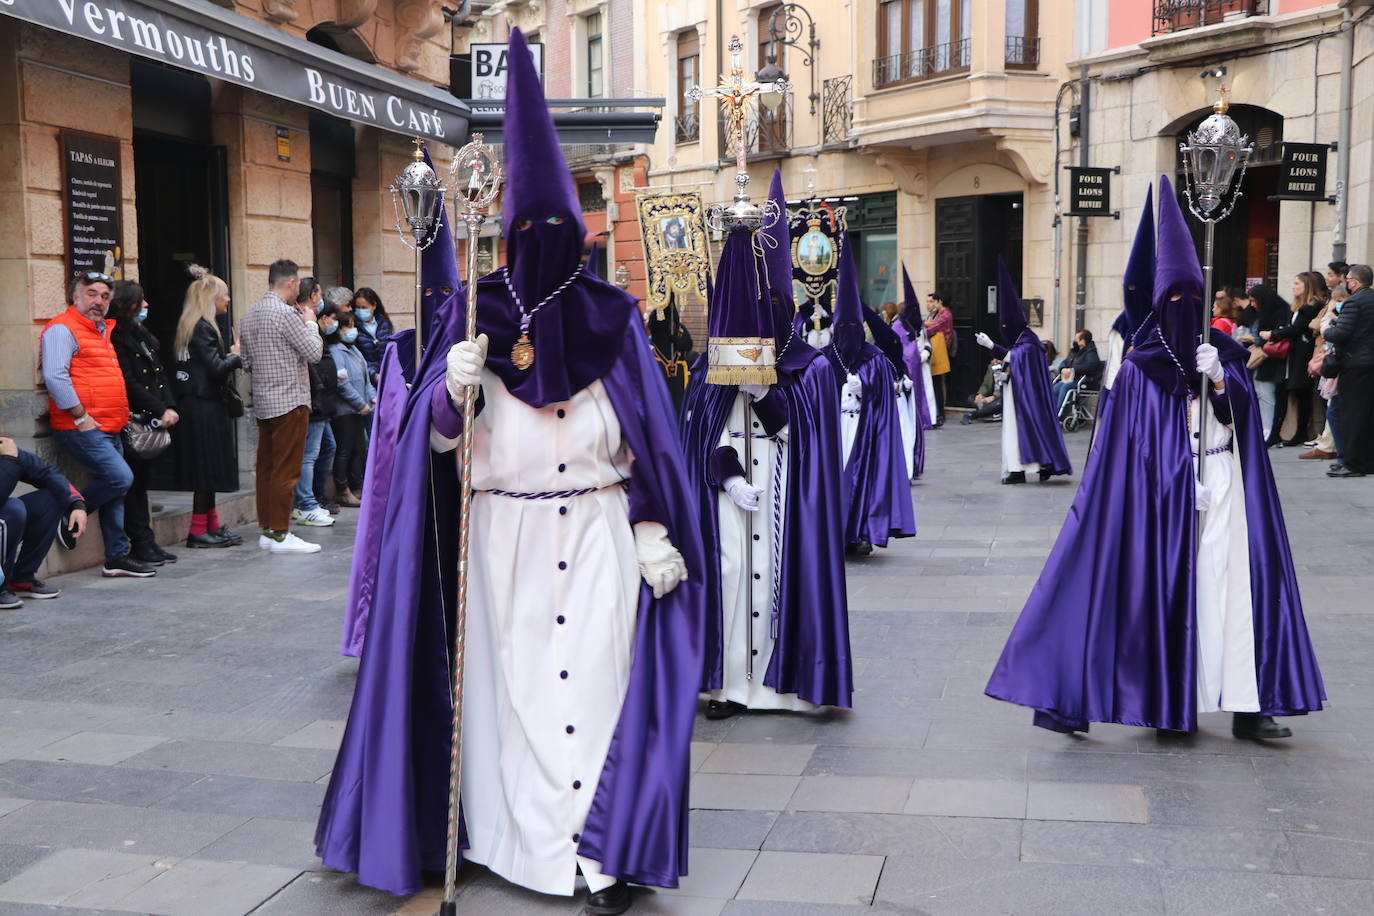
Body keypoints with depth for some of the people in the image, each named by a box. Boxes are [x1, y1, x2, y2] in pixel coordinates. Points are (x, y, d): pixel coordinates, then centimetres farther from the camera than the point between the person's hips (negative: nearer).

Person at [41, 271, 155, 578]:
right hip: (82, 429, -9)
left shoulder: (102, 331, 21)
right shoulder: (62, 329, -8)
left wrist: (121, 415, 20)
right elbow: (55, 376, -19)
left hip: (110, 429, 9)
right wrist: (80, 417, -18)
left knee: (114, 492, 9)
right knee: (120, 477, -19)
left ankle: (117, 557, 15)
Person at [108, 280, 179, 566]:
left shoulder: (142, 334, 16)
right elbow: (129, 384, -16)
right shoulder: (116, 339, -11)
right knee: (134, 483, -3)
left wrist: (170, 407, 0)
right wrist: (160, 410, -15)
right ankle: (142, 543, 2)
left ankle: (145, 543, 15)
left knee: (141, 480, 11)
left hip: (151, 421, 8)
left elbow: (160, 375, 14)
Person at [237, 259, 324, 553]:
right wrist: (310, 323, 4)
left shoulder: (249, 315, 13)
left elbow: (247, 361, 17)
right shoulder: (286, 314, -14)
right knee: (286, 470, -5)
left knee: (266, 468, 11)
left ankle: (266, 530, 16)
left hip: (262, 402, 9)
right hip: (290, 400, -9)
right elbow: (314, 352, -12)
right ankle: (280, 534, -4)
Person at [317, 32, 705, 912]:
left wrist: (653, 529, -3)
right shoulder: (477, 312, 2)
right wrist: (450, 388, -22)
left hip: (599, 534, 0)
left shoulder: (611, 318, 4)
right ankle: (521, 838, 20)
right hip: (506, 535, 0)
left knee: (597, 678, -2)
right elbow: (436, 437, -1)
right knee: (514, 679, 5)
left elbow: (645, 435, 4)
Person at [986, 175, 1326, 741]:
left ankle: (1247, 704, -1)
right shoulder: (1140, 368, 1)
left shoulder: (1226, 353, 9)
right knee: (1167, 588, -1)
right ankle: (1170, 703, 8)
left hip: (1223, 487, 2)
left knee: (1236, 584, -4)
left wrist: (1218, 381, -16)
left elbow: (1244, 418, 0)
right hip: (1164, 492, -2)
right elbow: (1126, 449, -2)